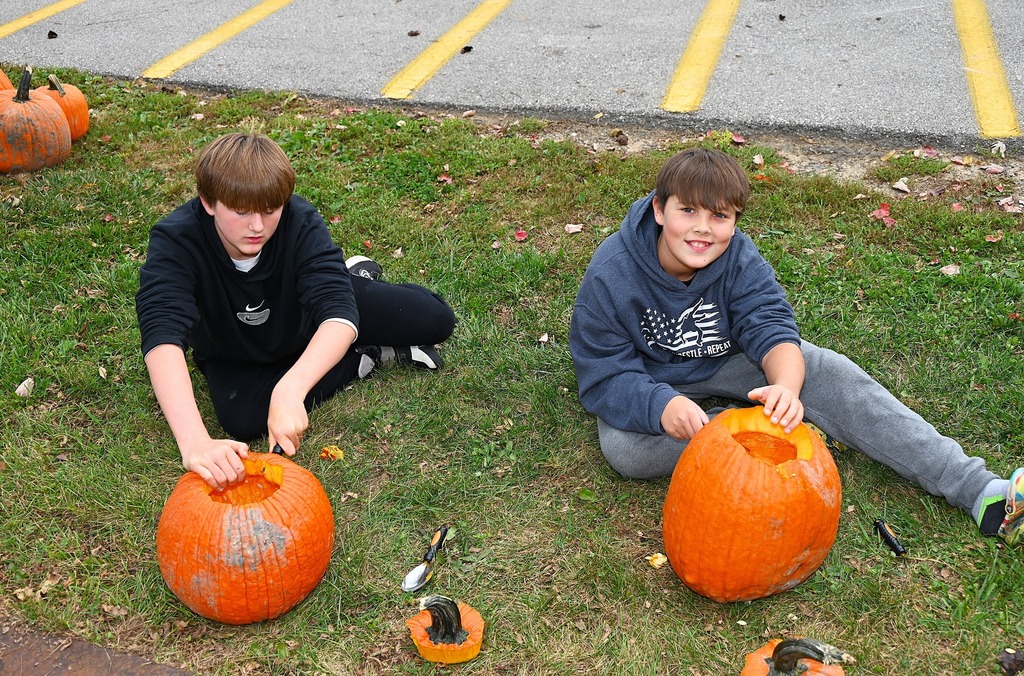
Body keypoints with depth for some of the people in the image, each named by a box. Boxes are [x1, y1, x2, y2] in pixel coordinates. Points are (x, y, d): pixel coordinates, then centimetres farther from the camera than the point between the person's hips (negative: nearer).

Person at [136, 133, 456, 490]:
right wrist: (195, 442, -66)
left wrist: (289, 390, -63)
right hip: (234, 354, 1)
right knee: (241, 418, -32)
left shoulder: (300, 222, -35)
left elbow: (340, 313, -46)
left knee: (436, 319, -12)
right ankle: (371, 356, -10)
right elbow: (162, 336, -51)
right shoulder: (175, 242, -37)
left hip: (309, 322, 0)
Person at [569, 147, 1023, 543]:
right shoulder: (611, 275, -28)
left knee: (830, 374, -19)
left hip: (727, 360, 2)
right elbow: (605, 377, -25)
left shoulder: (739, 258, -19)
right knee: (624, 448, -33)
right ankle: (775, 432, -22)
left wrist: (786, 385, -49)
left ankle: (978, 490, -22)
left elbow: (770, 327, -25)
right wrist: (660, 406, -46)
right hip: (650, 379, -2)